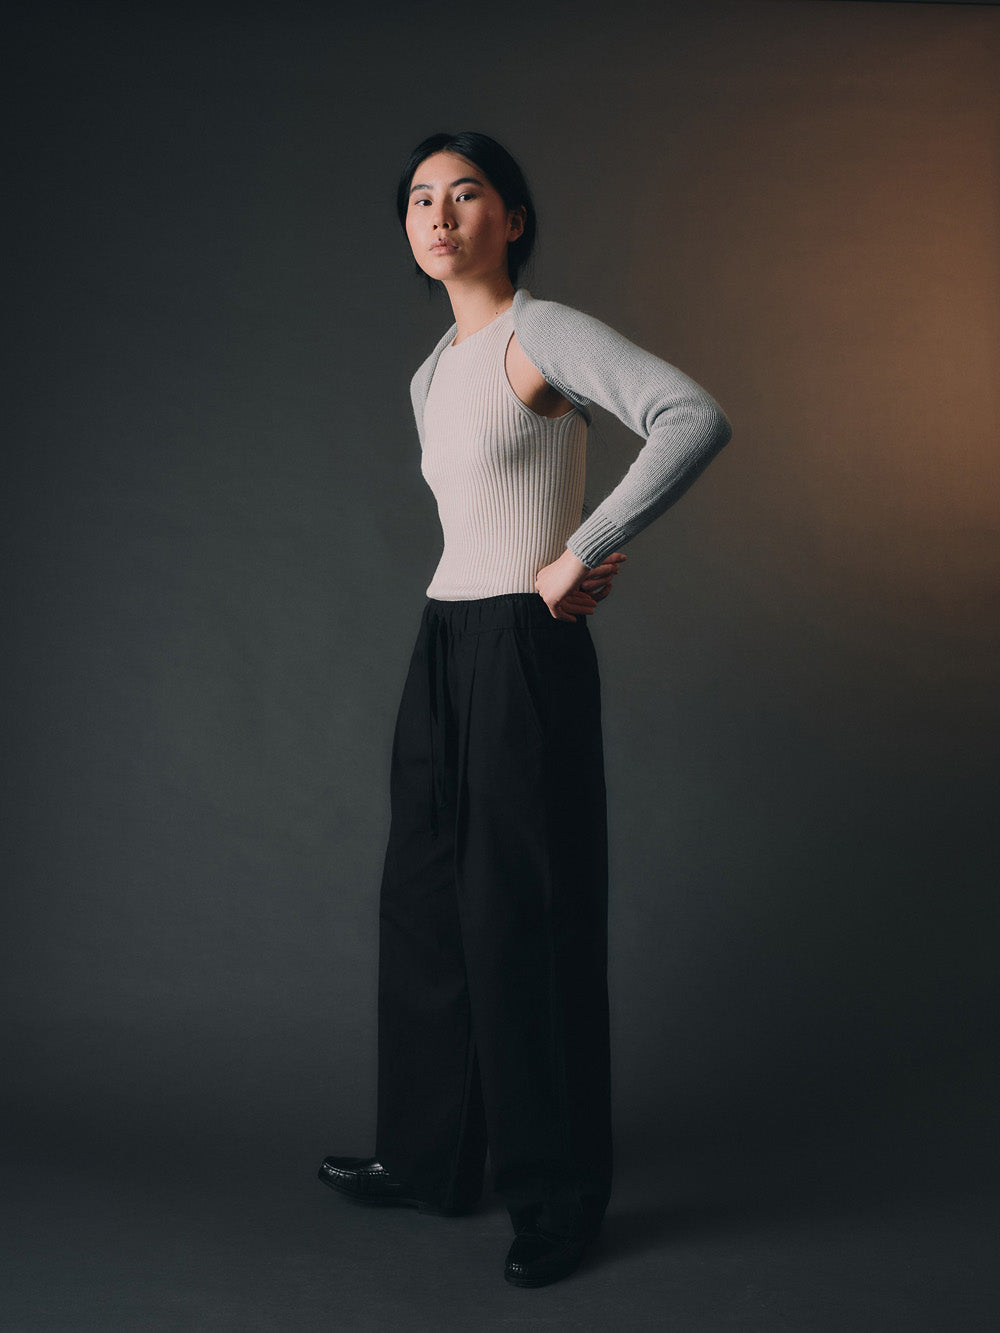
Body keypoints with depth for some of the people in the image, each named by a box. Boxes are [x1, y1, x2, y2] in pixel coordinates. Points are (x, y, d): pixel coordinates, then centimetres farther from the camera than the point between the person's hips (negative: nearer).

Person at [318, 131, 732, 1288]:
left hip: (522, 652, -8)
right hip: (443, 646, 9)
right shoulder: (431, 375, 15)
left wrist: (574, 559, -21)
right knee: (426, 901, 13)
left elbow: (697, 420, -25)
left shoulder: (543, 335, -9)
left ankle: (561, 1195, 17)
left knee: (523, 918, -1)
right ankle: (431, 1157, 30)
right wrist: (572, 557, 6)